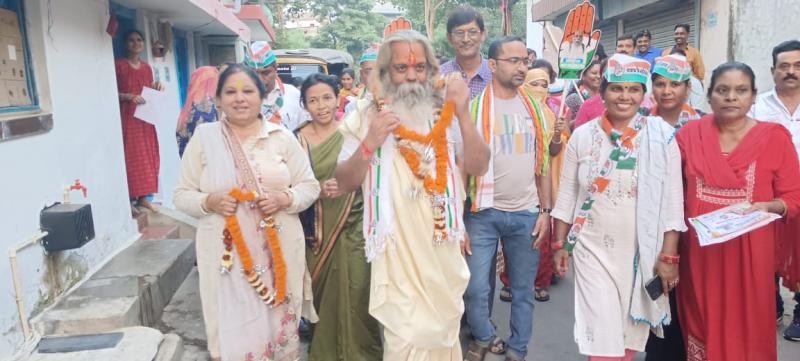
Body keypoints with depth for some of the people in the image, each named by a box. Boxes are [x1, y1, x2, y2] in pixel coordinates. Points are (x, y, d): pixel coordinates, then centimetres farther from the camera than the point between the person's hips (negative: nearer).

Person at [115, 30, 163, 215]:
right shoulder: (118, 65, -4)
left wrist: (156, 88, 0)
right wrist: (130, 96, -22)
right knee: (131, 156, -7)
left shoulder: (147, 67, 13)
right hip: (127, 117, -6)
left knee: (147, 155, 6)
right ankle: (129, 199, -2)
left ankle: (143, 196, 14)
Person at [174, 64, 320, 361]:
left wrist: (285, 198, -14)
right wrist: (208, 202, -15)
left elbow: (310, 186, 5)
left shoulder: (282, 137, 3)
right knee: (233, 331, 5)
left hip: (279, 252, 1)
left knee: (279, 325, 13)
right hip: (226, 254, 0)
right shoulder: (203, 138, 2)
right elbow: (182, 195, 5)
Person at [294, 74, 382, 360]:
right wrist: (319, 190, -14)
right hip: (316, 233, 1)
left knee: (356, 296, -1)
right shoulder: (297, 139, 2)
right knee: (321, 298, 10)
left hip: (352, 229, -1)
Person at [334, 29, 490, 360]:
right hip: (396, 251, -2)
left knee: (442, 331, 20)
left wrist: (464, 115, -19)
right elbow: (344, 183, -6)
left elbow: (478, 167, -7)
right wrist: (370, 143, -22)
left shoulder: (447, 114, 0)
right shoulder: (366, 117, -4)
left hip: (443, 247, 3)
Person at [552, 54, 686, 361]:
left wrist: (668, 255, -6)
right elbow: (567, 195, 4)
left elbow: (673, 200, -4)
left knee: (632, 336, 16)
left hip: (643, 253, 1)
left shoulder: (662, 136, -5)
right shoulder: (583, 135, -2)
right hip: (593, 249, 0)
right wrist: (560, 244, 5)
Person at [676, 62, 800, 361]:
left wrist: (766, 207, -19)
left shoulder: (775, 137, -3)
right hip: (698, 249, 2)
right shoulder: (689, 133, 1)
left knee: (746, 330, 7)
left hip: (749, 251, -1)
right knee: (701, 327, 14)